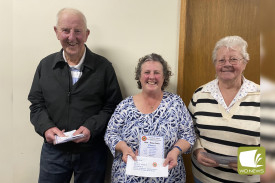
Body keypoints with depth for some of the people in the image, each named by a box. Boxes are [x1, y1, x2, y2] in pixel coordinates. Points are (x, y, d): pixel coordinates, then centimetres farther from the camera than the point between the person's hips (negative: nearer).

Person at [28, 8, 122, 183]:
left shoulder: (103, 67, -5)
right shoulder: (46, 65, 4)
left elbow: (112, 106, -5)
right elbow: (37, 104, 6)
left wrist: (91, 127, -18)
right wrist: (46, 127, -12)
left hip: (92, 151, -2)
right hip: (54, 150, 2)